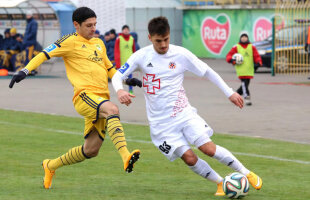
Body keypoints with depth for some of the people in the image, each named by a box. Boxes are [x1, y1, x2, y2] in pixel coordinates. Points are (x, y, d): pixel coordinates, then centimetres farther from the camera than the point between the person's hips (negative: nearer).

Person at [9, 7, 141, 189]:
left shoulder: (99, 43, 23)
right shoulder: (71, 41, 3)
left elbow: (110, 70, 34)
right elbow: (45, 54, -2)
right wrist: (25, 71, -14)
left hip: (101, 99, 8)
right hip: (85, 95, -8)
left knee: (91, 150, 8)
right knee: (112, 109, -37)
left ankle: (51, 166, 30)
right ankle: (126, 157, -52)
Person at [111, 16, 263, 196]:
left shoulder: (181, 54, -5)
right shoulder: (141, 56, -5)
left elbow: (207, 72, 5)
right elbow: (117, 76, -3)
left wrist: (229, 93, 4)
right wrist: (120, 90, -27)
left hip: (183, 113, 0)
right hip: (160, 122, 0)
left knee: (209, 148, -14)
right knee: (189, 158, -11)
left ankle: (247, 173, 1)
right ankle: (221, 183, 9)